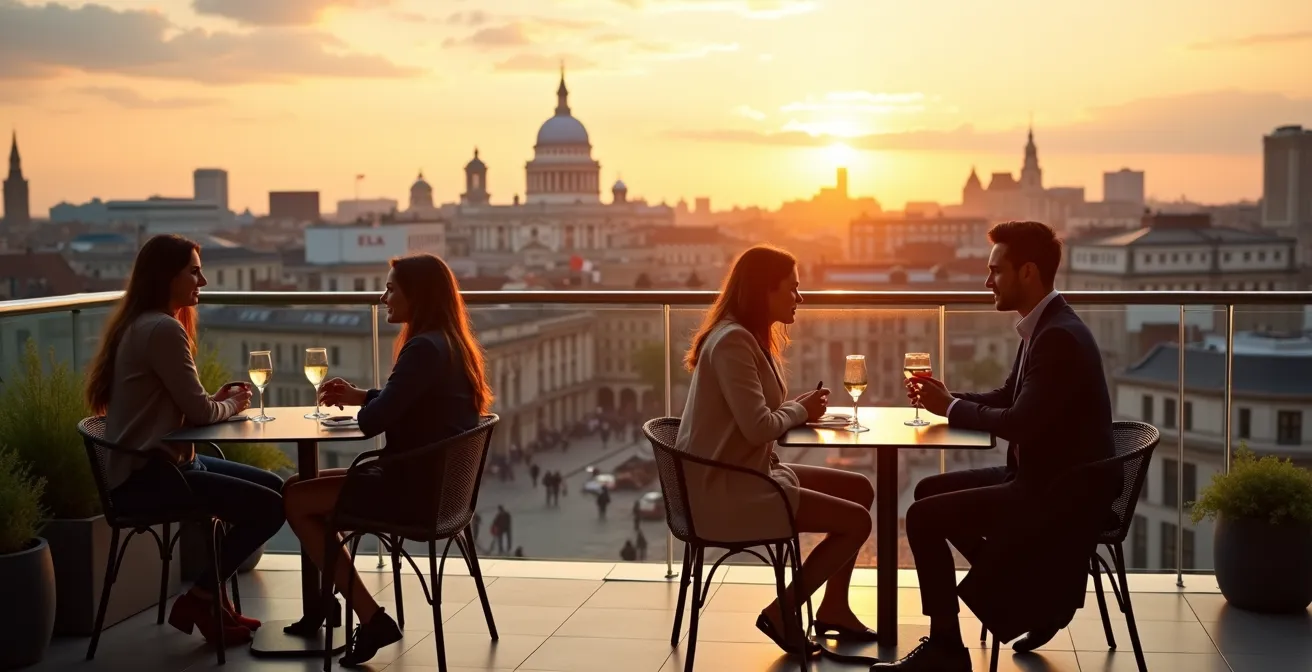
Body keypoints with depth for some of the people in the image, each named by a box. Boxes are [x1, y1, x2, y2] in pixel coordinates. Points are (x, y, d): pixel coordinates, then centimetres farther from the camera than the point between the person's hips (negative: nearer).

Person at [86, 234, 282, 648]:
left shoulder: (143, 324, 15)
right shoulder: (162, 329, -18)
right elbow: (198, 411, -18)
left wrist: (218, 400, 3)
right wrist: (232, 405, 3)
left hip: (155, 463, 11)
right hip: (145, 477, -11)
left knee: (274, 487, 12)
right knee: (270, 506, -14)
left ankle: (211, 595, 16)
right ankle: (199, 600, 1)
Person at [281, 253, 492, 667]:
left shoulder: (424, 349, -21)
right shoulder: (450, 343, 10)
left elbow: (373, 422, -22)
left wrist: (358, 407, 1)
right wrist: (359, 396, 12)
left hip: (415, 487, -10)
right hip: (435, 479, 10)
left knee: (295, 500, 0)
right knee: (307, 485, 20)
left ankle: (371, 619, 2)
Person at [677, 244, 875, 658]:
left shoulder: (747, 337, 13)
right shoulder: (732, 341, -19)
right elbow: (759, 428, -26)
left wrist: (801, 408, -4)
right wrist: (801, 410, -8)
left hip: (747, 475, 11)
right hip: (724, 491, -11)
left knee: (859, 489, 12)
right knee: (856, 521, -10)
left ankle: (833, 610, 20)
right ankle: (781, 613, 1)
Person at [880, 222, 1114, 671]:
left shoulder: (1059, 336, -23)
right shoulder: (1043, 327, 9)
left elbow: (1018, 422, -27)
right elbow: (1007, 398, 19)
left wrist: (951, 407, -12)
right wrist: (944, 398, 4)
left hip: (1057, 492, -10)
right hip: (1040, 476, 10)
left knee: (923, 516, -12)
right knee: (930, 491, 18)